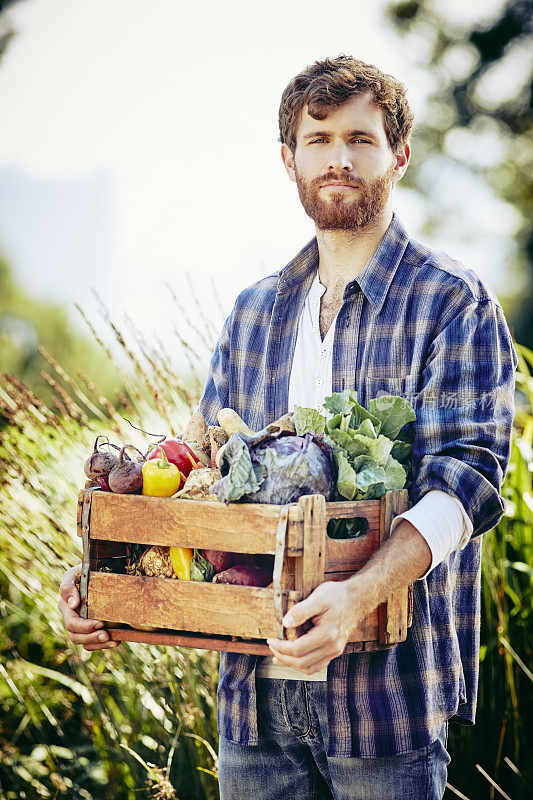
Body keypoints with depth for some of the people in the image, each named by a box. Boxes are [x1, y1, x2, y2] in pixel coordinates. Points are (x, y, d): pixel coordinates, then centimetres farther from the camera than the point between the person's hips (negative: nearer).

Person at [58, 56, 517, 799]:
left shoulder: (454, 304, -3)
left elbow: (464, 478, -13)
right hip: (256, 682, 5)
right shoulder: (254, 314, 15)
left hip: (384, 680, -4)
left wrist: (359, 595, -28)